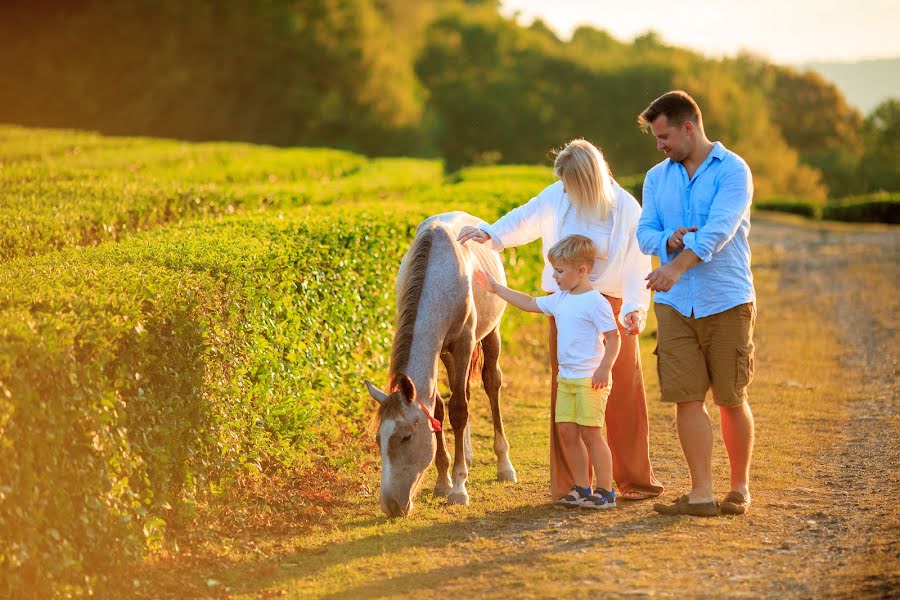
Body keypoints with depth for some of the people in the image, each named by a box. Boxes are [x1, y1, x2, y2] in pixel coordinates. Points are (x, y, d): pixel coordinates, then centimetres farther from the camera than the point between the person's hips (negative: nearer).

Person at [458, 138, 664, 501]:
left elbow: (637, 267, -8)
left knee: (623, 395, 3)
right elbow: (525, 219, 11)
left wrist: (635, 308, -20)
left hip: (610, 305, -2)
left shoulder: (627, 209, -10)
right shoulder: (557, 196, -4)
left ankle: (634, 480, 15)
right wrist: (491, 233, -6)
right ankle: (569, 483, 13)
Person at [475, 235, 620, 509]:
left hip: (590, 378, -8)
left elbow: (613, 337, -14)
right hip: (566, 377, 8)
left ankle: (605, 491, 0)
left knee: (589, 432, -7)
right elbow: (530, 303, 25)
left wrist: (605, 368, -24)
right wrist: (496, 289, 26)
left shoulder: (596, 302, -12)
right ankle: (582, 488, 15)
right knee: (566, 431, 7)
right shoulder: (561, 299, 13)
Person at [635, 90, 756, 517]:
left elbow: (719, 229, -20)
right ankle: (701, 494, 3)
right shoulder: (657, 177, 12)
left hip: (726, 301, -4)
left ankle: (740, 489, 18)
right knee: (687, 398, -2)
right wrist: (669, 241, -15)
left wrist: (679, 265, -32)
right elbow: (644, 233, 7)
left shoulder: (732, 171, -7)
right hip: (675, 304, 4)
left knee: (731, 400, 2)